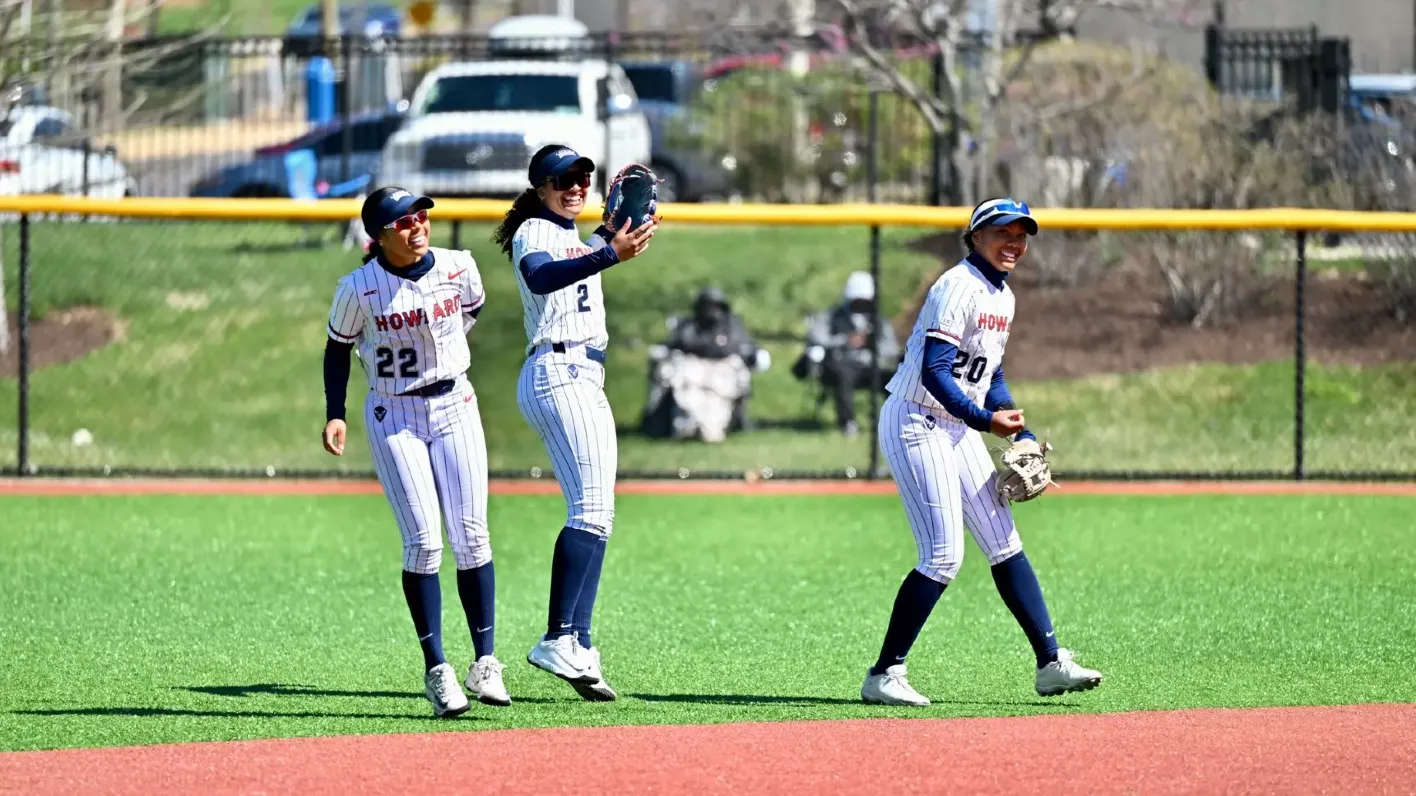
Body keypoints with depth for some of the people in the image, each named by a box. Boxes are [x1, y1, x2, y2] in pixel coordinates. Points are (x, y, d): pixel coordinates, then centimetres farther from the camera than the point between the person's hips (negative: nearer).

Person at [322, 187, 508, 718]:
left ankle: (485, 664, 4)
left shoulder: (458, 268, -7)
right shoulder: (358, 289, -13)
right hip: (393, 418, -2)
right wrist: (335, 415, -6)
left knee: (471, 536, -3)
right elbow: (338, 348, 0)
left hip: (454, 406, 2)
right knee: (423, 543, -9)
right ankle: (437, 671, -2)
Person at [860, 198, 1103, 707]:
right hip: (916, 424, -9)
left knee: (1004, 544, 7)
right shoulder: (959, 287, -16)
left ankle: (1051, 663, 10)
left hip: (959, 430, 9)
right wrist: (986, 420, -30)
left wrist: (1021, 433, 11)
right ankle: (883, 676, -6)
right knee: (944, 555, -13)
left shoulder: (1002, 296, 13)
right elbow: (934, 372, -24)